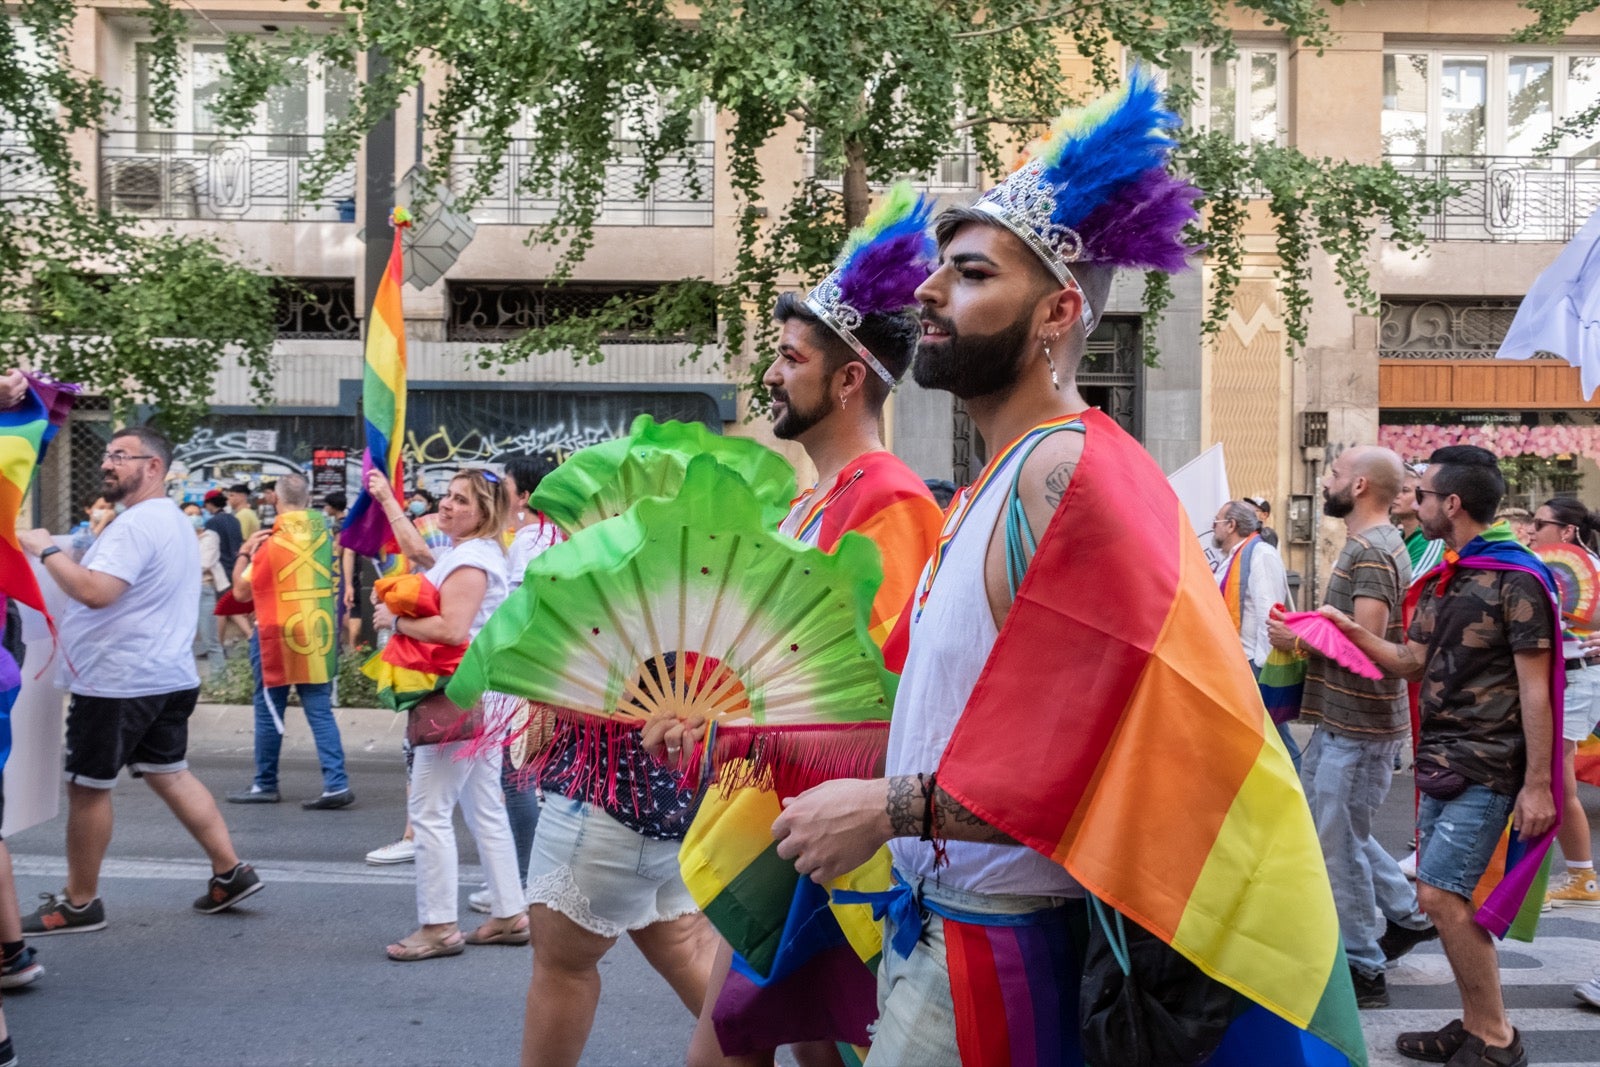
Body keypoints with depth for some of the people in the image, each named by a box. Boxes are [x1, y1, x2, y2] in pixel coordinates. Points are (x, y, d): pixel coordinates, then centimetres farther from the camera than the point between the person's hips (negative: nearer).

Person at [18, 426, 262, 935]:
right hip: (167, 677, 10)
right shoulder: (175, 521, 16)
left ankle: (78, 903, 14)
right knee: (170, 774, 14)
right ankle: (231, 872, 12)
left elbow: (95, 592, -28)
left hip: (117, 681, -10)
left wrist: (46, 550, -16)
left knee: (86, 787, 3)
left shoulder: (135, 524, -18)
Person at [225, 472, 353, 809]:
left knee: (269, 709, 8)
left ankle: (265, 785, 16)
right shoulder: (325, 535, 1)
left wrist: (243, 554, 10)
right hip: (319, 632, 4)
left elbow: (241, 592, -3)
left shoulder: (271, 542, -11)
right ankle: (336, 784, -6)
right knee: (320, 709, 3)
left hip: (277, 633, -4)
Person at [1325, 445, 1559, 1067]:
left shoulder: (1515, 579, -12)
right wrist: (1348, 628, 4)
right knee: (1445, 897, 10)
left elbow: (1535, 688, -15)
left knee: (1440, 893, -11)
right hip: (1442, 761, 8)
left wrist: (1537, 783, -17)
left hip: (1487, 769, -8)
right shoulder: (1443, 581, 13)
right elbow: (1411, 662, 15)